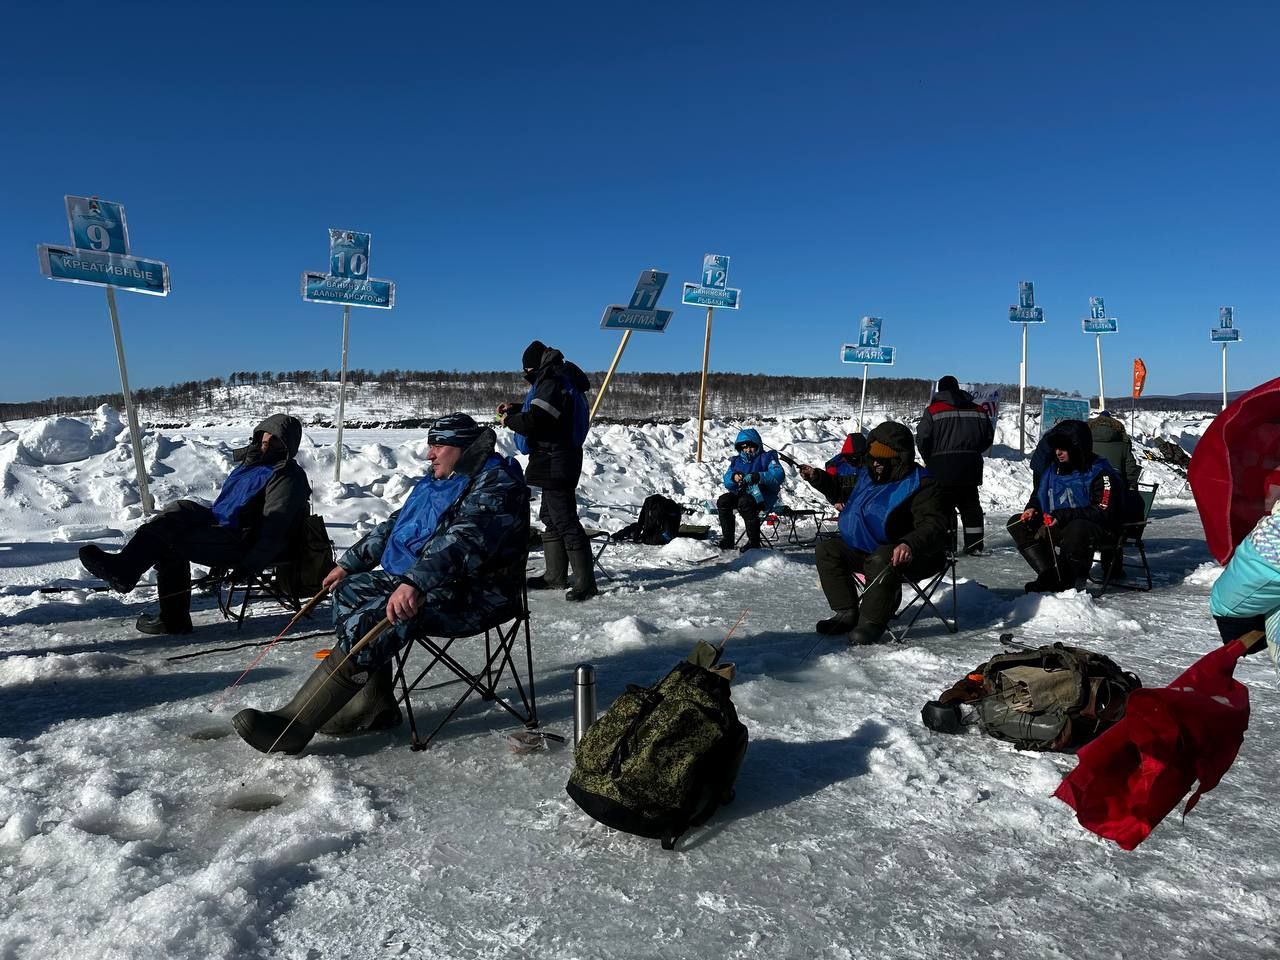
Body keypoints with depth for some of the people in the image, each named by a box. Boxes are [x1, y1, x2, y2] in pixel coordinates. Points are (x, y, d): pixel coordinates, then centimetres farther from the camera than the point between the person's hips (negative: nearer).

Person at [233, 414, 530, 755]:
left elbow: (463, 540, -32)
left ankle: (293, 723, -23)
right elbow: (392, 526, 26)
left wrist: (414, 583, -42)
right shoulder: (436, 483, 17)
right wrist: (349, 564, 20)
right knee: (350, 591, 0)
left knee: (375, 616, -26)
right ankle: (373, 704, -1)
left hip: (473, 596, -10)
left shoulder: (495, 485, -16)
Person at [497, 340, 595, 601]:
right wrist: (515, 408, 18)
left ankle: (585, 581, -6)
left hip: (555, 463, -11)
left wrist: (509, 420, -6)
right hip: (557, 461, 11)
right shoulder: (560, 379, 14)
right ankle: (555, 575, 27)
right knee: (550, 516, 18)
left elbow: (533, 421, -25)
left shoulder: (552, 384, -19)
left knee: (564, 519, -9)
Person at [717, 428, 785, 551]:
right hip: (742, 494, 6)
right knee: (723, 501, -18)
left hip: (763, 496, -6)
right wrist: (733, 478, -16)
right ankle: (727, 539, -13)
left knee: (744, 501, -34)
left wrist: (758, 477, -27)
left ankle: (754, 541, -28)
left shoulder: (766, 458, 5)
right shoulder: (737, 461, 19)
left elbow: (779, 475, -13)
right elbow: (727, 482, 10)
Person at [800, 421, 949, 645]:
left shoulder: (921, 485, -16)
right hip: (865, 549, 9)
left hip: (910, 556, -8)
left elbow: (932, 527, -27)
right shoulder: (868, 476, 10)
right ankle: (847, 613, -2)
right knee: (827, 549, -1)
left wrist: (909, 545, -46)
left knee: (881, 561, -39)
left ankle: (873, 622, -25)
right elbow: (841, 488, 27)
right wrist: (817, 477, 9)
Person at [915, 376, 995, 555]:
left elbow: (922, 439, -8)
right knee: (970, 505, 14)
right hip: (971, 467, 4)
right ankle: (974, 545, 14)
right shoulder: (978, 410, 10)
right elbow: (988, 437, 14)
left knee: (944, 506, 2)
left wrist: (929, 459, 8)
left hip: (942, 468, -4)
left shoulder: (933, 410, -5)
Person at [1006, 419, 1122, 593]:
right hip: (1057, 526, 8)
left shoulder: (1101, 473, -15)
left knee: (1077, 529, -42)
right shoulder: (1053, 468, 6)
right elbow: (1038, 494, 22)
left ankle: (1063, 581, -22)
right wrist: (1032, 508, -1)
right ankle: (1049, 574, -16)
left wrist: (1063, 515, -30)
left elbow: (1102, 512, -25)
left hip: (1098, 528, -7)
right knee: (1017, 523, -5)